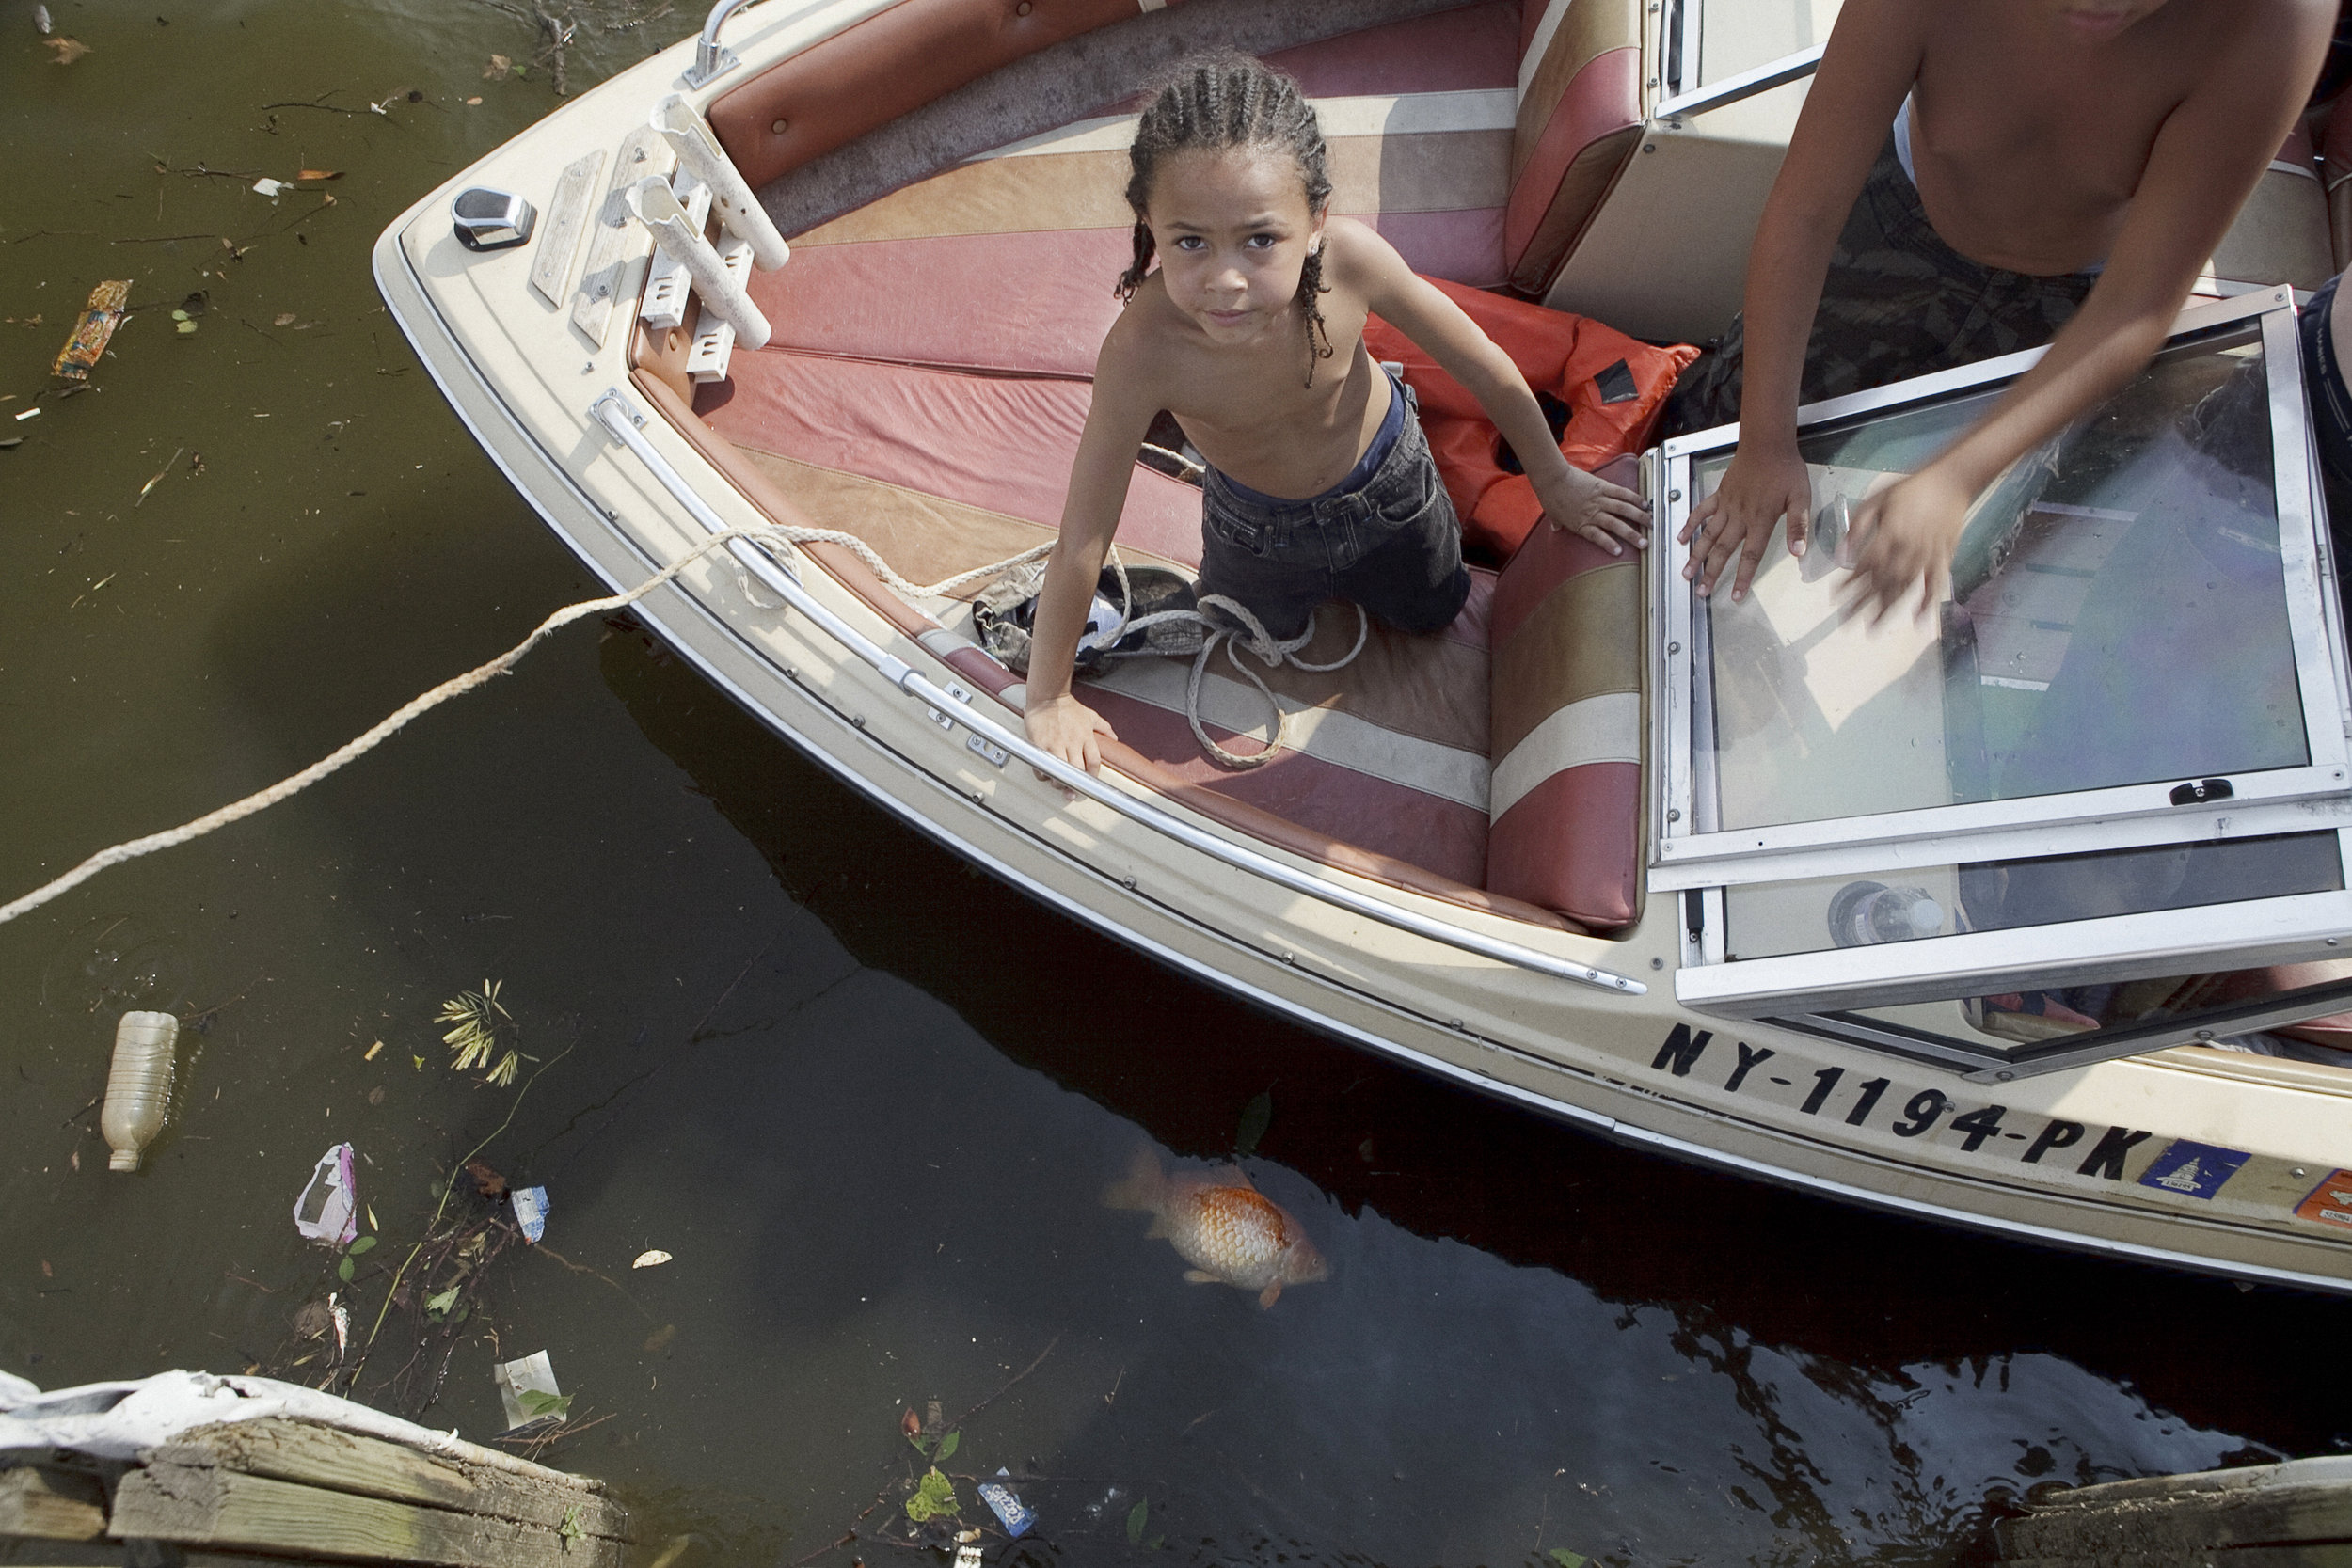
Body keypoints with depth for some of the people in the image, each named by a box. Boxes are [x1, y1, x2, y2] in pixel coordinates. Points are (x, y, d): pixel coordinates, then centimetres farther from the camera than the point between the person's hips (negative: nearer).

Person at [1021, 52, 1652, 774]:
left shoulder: (1347, 257, -38)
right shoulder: (1143, 349, -43)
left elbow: (1483, 364, -20)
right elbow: (1080, 546, -35)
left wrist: (1555, 480, -6)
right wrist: (1048, 699, -26)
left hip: (1386, 480, 1)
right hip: (1258, 523, -1)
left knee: (1430, 612, 28)